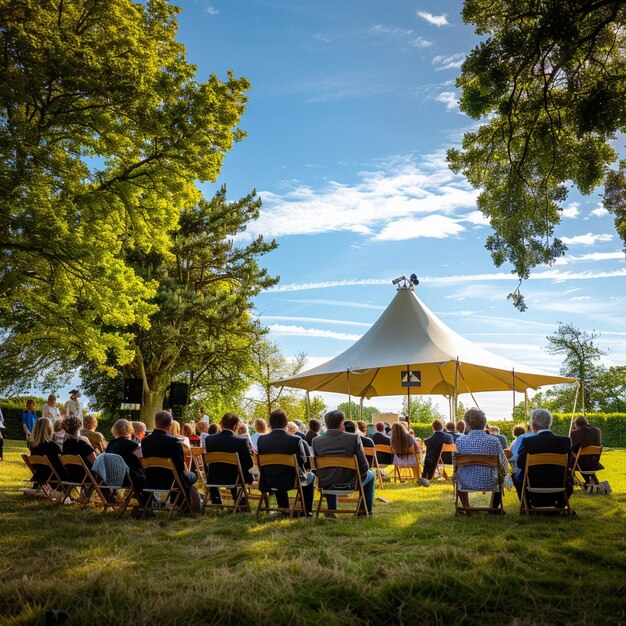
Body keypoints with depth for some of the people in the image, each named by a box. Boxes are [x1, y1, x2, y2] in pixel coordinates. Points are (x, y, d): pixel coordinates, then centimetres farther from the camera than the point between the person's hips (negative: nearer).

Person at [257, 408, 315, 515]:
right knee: (311, 476, 29)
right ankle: (307, 510, 31)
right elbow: (304, 461, -9)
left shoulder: (261, 439, -11)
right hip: (292, 480, -3)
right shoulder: (296, 440, -20)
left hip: (270, 482, 3)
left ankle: (284, 509, 45)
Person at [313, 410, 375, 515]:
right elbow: (364, 466, -12)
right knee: (371, 474, 29)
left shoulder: (316, 441, -9)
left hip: (327, 484, 3)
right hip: (350, 483, -2)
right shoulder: (354, 438, -16)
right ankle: (366, 510, 31)